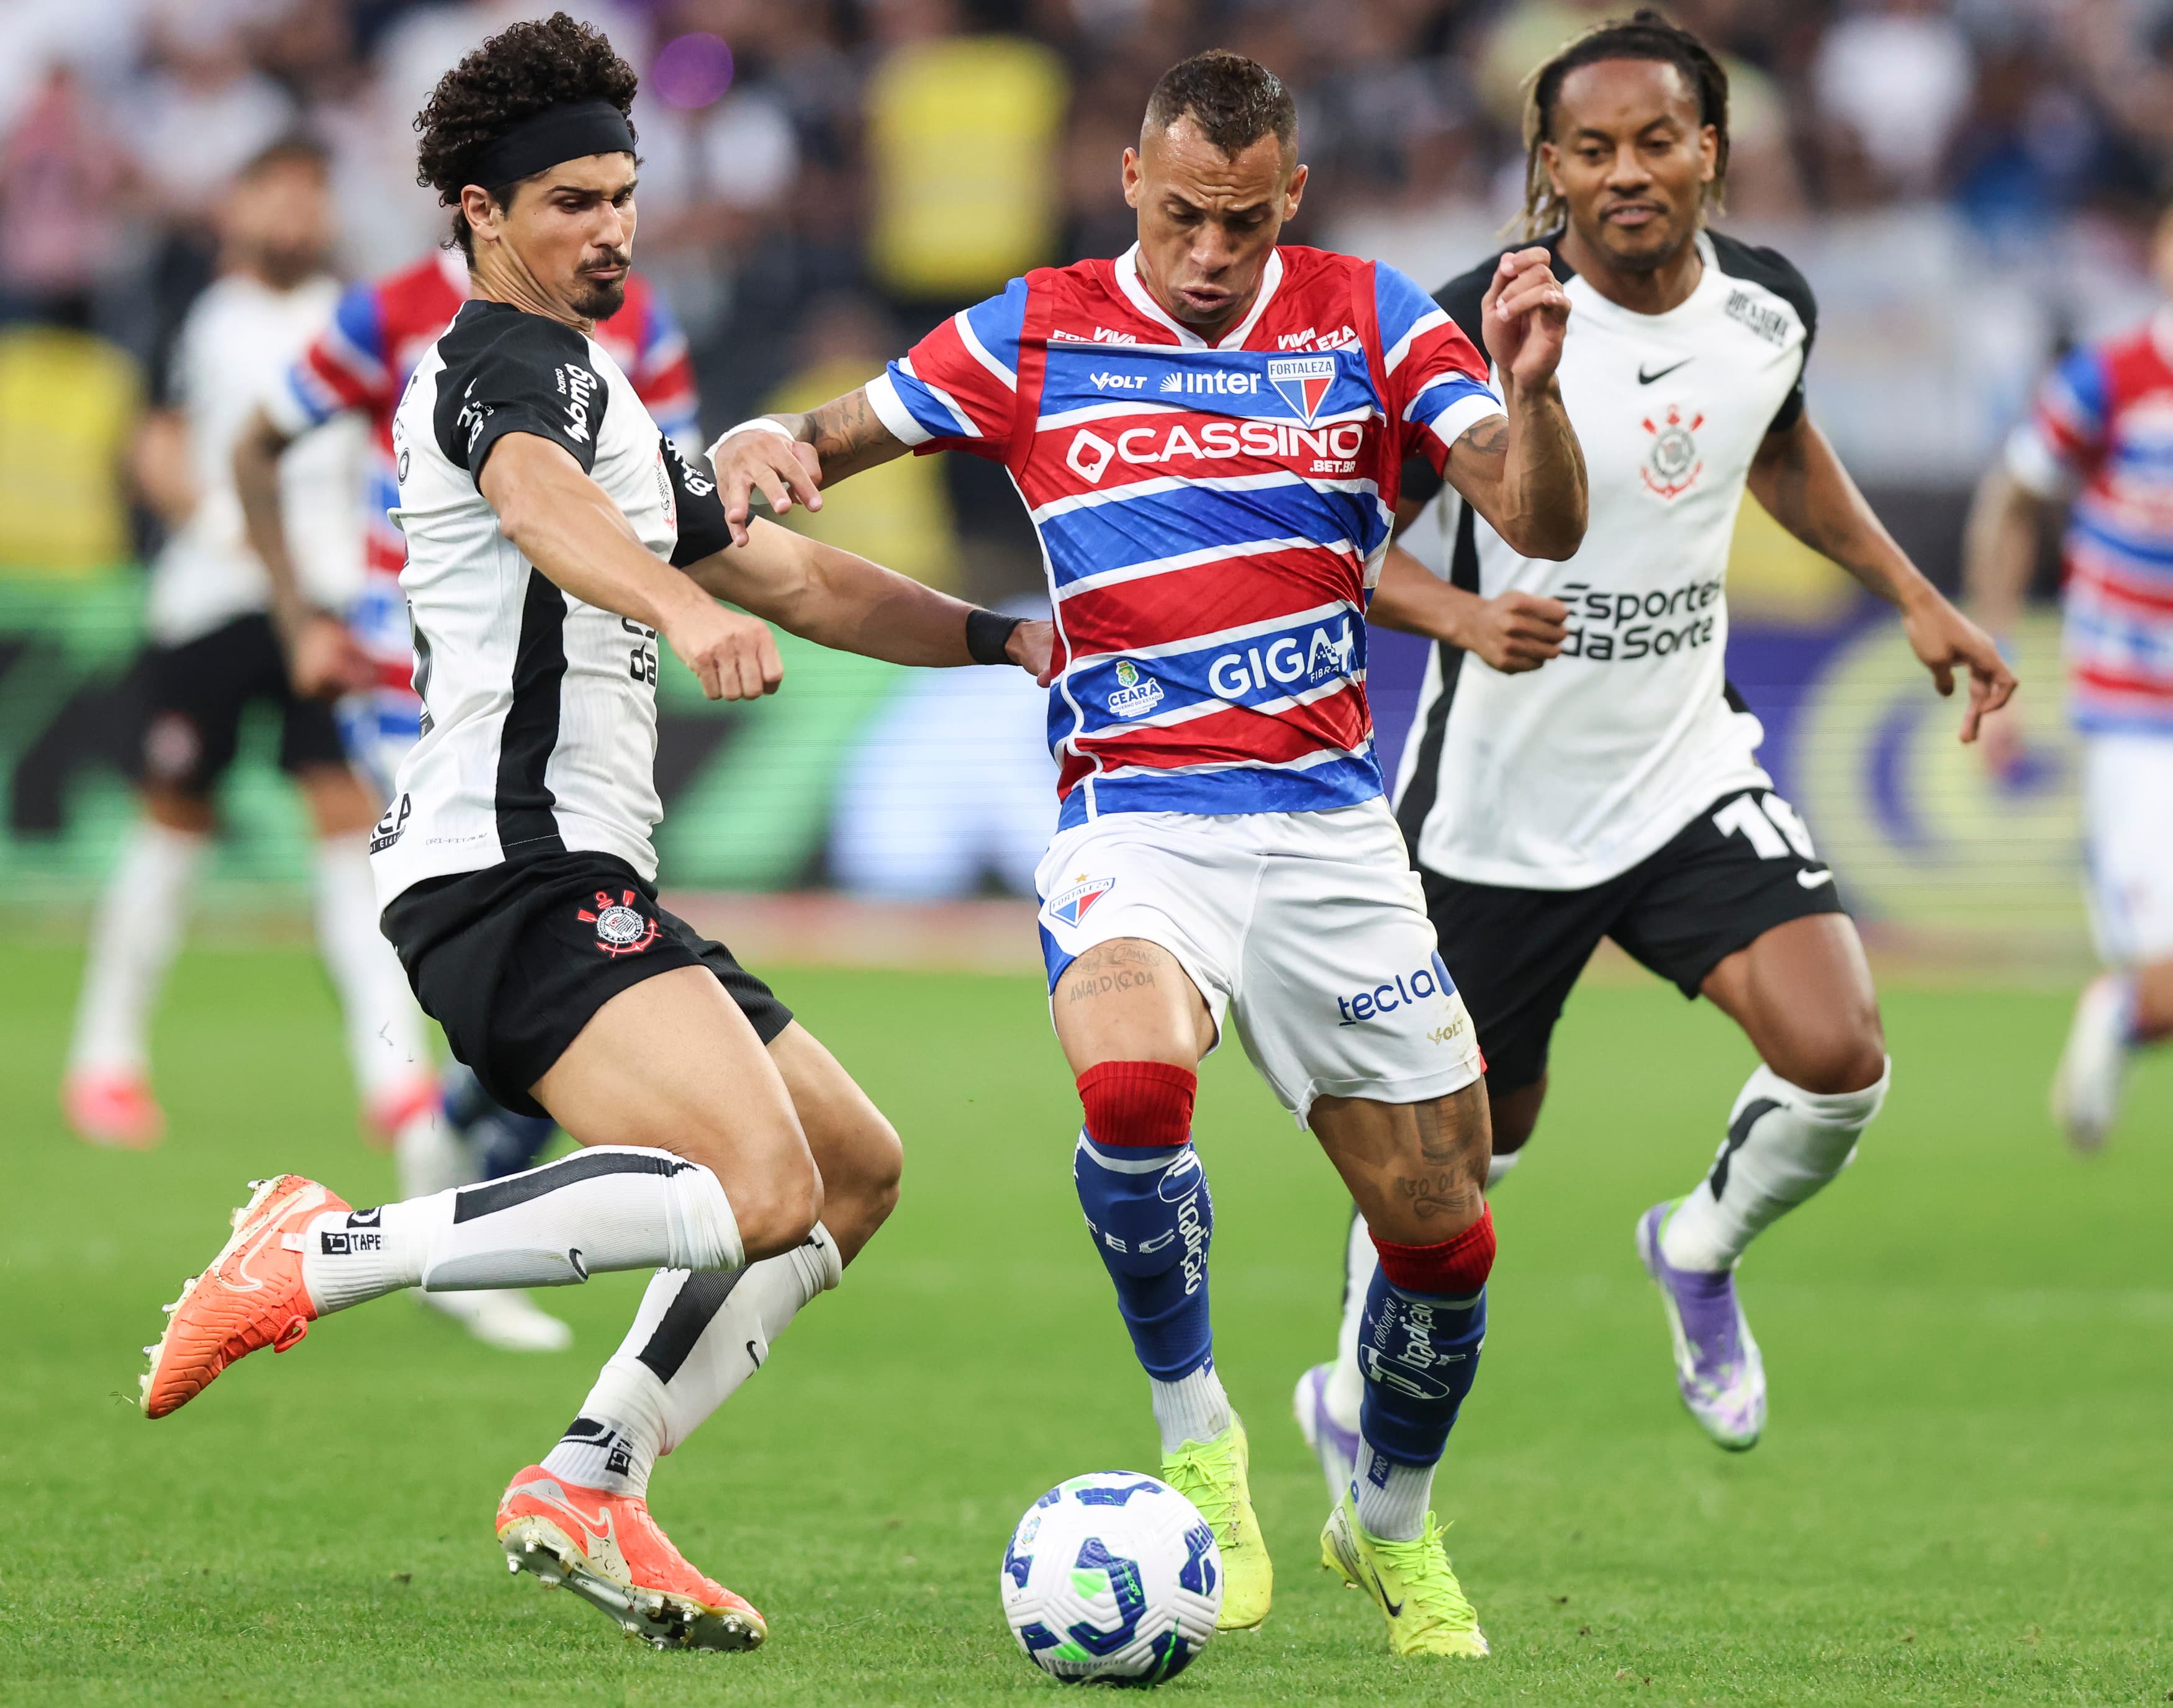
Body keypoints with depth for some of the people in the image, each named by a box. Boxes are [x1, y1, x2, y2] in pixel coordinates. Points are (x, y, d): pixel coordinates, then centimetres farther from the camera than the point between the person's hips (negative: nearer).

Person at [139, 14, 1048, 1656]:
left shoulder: (599, 397, 27)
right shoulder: (513, 358, -6)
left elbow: (794, 576, 35)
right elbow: (540, 501, -30)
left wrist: (1003, 635, 28)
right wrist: (685, 608, -49)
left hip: (584, 881, 11)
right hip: (513, 866, -11)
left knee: (855, 1167, 14)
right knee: (759, 1192, -27)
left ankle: (588, 1488, 5)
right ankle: (320, 1257, -22)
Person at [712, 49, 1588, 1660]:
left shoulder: (1368, 321, 3)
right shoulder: (1037, 337, 2)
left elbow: (1545, 523, -3)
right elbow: (838, 431, 9)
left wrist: (1530, 391, -24)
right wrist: (766, 448, -15)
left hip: (1331, 825, 2)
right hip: (1136, 817, -2)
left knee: (1442, 1231, 3)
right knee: (1134, 1082, -33)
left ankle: (1394, 1526, 31)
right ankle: (1196, 1436, -9)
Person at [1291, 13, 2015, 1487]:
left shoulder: (1769, 304, -4)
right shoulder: (1479, 329, -20)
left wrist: (1913, 596, 12)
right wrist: (1467, 617, -32)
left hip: (1689, 770, 3)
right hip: (1495, 801, -3)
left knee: (1838, 1057, -18)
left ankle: (1702, 1252, 15)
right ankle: (1353, 1398, 38)